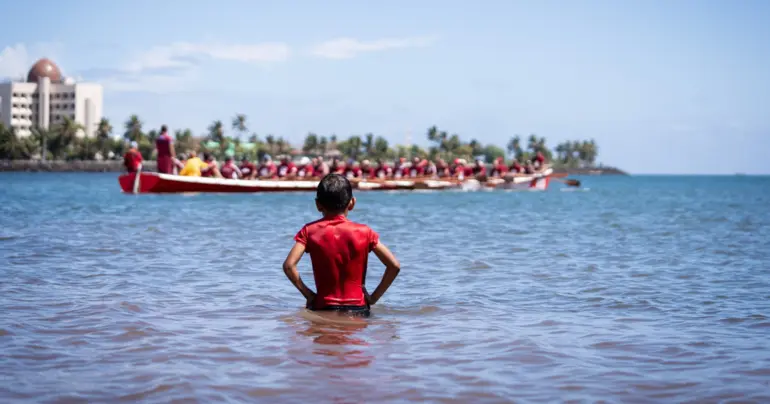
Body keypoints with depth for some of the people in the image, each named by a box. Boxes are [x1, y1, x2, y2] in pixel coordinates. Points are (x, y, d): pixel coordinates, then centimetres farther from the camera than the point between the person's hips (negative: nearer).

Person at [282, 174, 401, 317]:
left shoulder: (309, 231, 4)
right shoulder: (364, 232, 4)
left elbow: (289, 265, -9)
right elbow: (394, 266, -1)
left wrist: (308, 294, 2)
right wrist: (374, 297, 6)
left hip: (323, 307, 0)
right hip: (358, 309, 0)